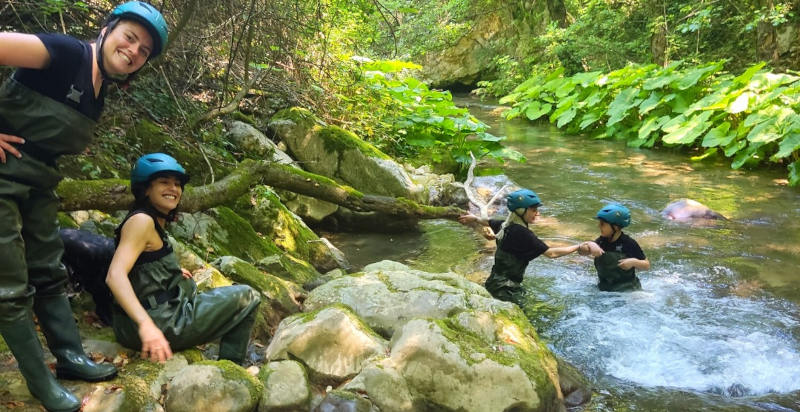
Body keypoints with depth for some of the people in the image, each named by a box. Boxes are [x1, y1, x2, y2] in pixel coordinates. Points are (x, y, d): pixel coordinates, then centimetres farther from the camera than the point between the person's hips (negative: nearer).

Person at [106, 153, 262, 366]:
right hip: (160, 322, -10)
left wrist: (174, 272, 22)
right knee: (248, 297, 0)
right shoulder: (141, 221, -15)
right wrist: (146, 325, -41)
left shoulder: (155, 223, 14)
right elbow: (115, 275, -30)